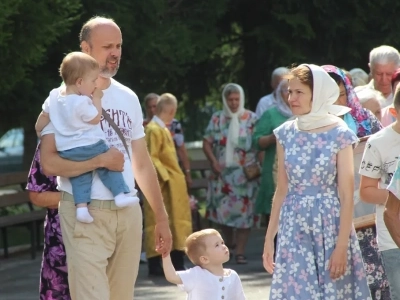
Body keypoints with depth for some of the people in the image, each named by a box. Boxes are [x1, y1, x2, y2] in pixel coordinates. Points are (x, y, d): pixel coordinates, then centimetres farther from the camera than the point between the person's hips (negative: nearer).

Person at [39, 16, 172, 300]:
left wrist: (161, 217, 16)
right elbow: (49, 162, -14)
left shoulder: (128, 98, 13)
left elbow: (142, 163, 18)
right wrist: (101, 160, -13)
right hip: (85, 214, -6)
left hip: (128, 213, 6)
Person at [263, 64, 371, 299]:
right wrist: (269, 239, 9)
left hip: (330, 228, -3)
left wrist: (342, 246, -14)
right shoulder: (286, 134, 5)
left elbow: (346, 195, -8)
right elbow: (282, 191, 10)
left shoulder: (339, 134, -6)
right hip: (294, 230, 3)